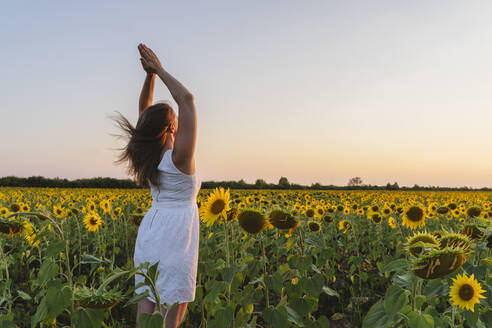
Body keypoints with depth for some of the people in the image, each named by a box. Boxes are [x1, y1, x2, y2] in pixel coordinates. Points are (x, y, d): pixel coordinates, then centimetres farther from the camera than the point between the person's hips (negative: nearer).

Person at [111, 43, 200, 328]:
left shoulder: (148, 155, 2)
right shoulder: (179, 157, -15)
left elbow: (145, 111, 13)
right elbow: (187, 99, -19)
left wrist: (150, 73, 6)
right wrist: (158, 70, -10)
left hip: (151, 228, 7)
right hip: (176, 232, -7)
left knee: (146, 299, 9)